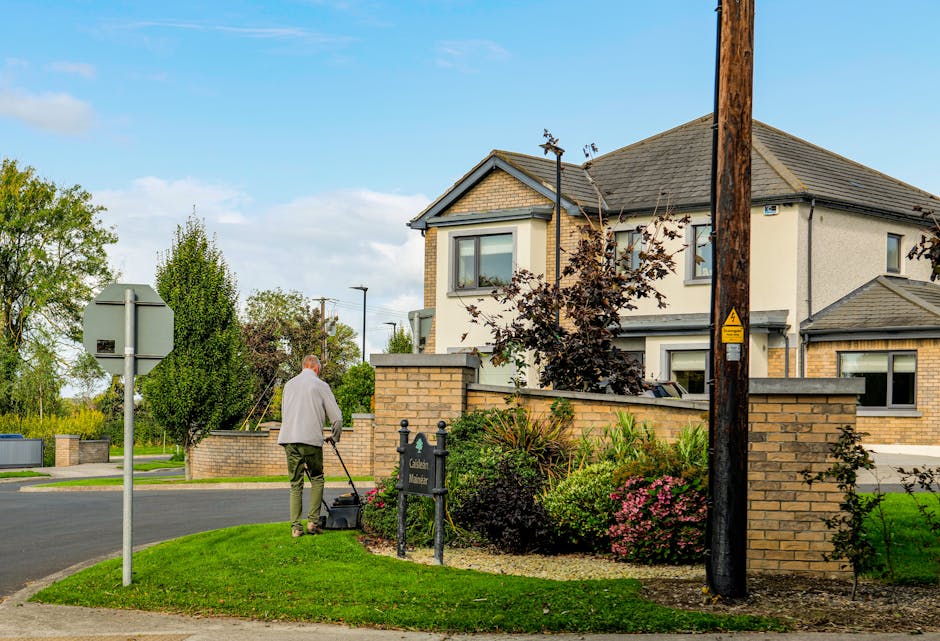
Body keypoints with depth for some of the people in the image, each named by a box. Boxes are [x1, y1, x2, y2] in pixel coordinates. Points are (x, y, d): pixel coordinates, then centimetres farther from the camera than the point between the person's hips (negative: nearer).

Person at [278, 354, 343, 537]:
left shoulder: (289, 384, 17)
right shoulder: (320, 385, 3)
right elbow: (336, 416, 4)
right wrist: (335, 436, 22)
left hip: (289, 439, 4)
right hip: (311, 439, -4)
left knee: (295, 484, 9)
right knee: (317, 479, 12)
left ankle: (295, 527, 4)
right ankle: (313, 521, 4)